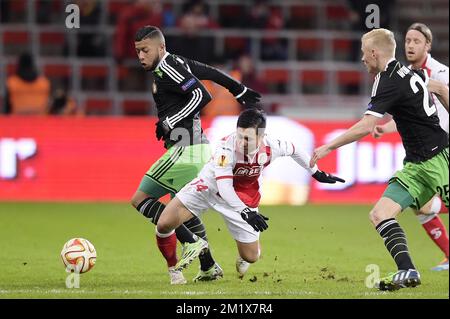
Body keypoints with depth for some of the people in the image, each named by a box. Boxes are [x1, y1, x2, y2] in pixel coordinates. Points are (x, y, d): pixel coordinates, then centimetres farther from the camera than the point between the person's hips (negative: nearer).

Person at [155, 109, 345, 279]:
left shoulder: (271, 147, -22)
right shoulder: (227, 147, -34)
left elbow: (293, 150, 2)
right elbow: (224, 187, -33)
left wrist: (317, 173, 15)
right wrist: (245, 212, -43)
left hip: (242, 199, 3)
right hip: (210, 186, -3)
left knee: (251, 257, 3)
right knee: (164, 225, -18)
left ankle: (243, 258, 43)